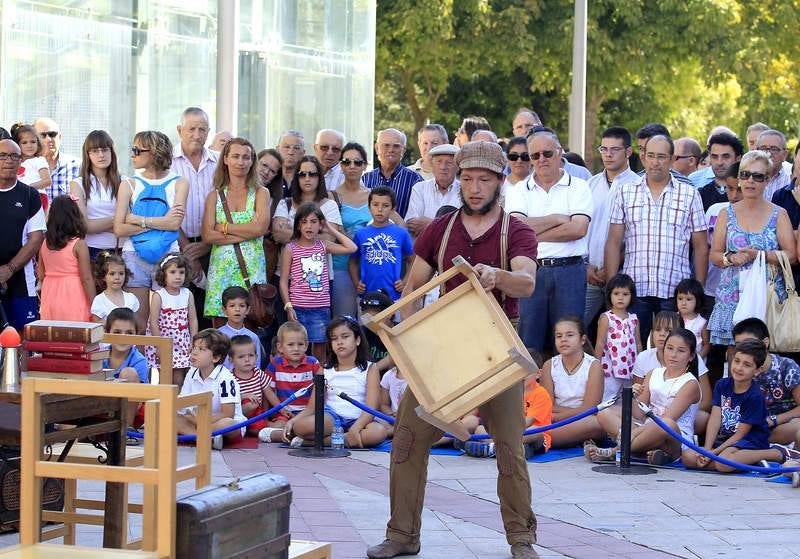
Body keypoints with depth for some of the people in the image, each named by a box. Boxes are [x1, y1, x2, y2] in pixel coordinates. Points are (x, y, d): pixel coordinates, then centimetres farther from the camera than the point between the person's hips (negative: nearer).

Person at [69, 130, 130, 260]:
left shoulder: (124, 182, 8)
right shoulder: (78, 184, 5)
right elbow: (83, 225, -5)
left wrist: (98, 226, -8)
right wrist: (115, 220, -3)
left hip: (119, 249, 1)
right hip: (91, 251, -1)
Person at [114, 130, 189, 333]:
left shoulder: (178, 184, 5)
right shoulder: (129, 185, 9)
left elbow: (175, 223, -10)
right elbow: (119, 229, -3)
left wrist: (138, 220, -8)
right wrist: (160, 222, -9)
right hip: (135, 256, 1)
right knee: (137, 321, -1)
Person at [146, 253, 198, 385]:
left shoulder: (188, 295, 2)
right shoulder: (158, 296, -9)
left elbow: (193, 320, 4)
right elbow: (154, 323, -11)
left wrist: (194, 343, -2)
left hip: (182, 344, 3)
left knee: (178, 378, 1)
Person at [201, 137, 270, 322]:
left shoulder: (260, 193, 7)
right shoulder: (215, 195, 10)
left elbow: (259, 227, -9)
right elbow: (207, 235, -2)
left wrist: (223, 227, -4)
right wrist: (246, 234, -8)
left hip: (252, 269, -1)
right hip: (220, 269, 1)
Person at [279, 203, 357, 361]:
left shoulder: (323, 246, 7)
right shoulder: (290, 249, -2)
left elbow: (352, 248, 2)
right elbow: (284, 281, -2)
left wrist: (332, 230, 5)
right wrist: (288, 306, -10)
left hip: (321, 308, 3)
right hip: (298, 307, -3)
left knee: (320, 345, 6)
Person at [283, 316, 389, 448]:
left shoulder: (370, 369, 5)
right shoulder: (325, 370, 12)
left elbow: (371, 408, -6)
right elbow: (311, 408, 8)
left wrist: (355, 429, -26)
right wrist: (292, 421, -12)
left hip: (357, 420, 1)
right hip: (330, 418, -1)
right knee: (301, 426, -37)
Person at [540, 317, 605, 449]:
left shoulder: (593, 366, -3)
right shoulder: (549, 366, 4)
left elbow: (588, 409, -9)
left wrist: (555, 416, -8)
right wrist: (577, 412, -12)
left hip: (583, 426, -1)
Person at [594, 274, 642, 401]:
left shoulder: (633, 319, 9)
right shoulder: (606, 318, -3)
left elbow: (638, 343, 15)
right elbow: (600, 344, -4)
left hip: (630, 370, 5)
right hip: (610, 368, -5)